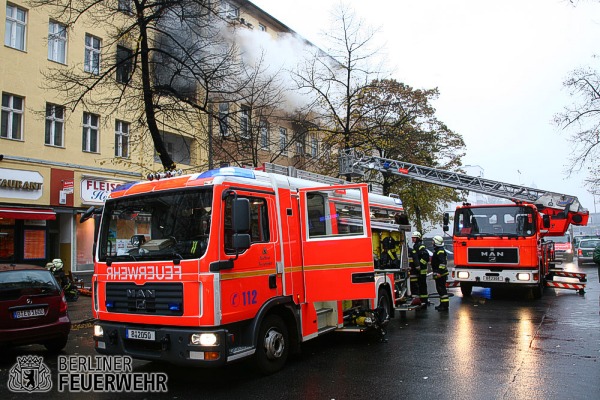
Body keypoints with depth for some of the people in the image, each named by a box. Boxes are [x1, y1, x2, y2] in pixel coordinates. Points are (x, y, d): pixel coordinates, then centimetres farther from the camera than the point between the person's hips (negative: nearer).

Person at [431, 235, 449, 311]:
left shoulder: (440, 251, -17)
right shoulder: (437, 250, 16)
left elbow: (443, 262, -26)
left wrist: (440, 272, -28)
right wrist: (436, 273, 26)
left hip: (441, 274, -11)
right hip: (438, 274, 11)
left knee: (441, 289, -9)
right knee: (439, 288, 16)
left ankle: (445, 305, -7)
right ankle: (442, 304, 23)